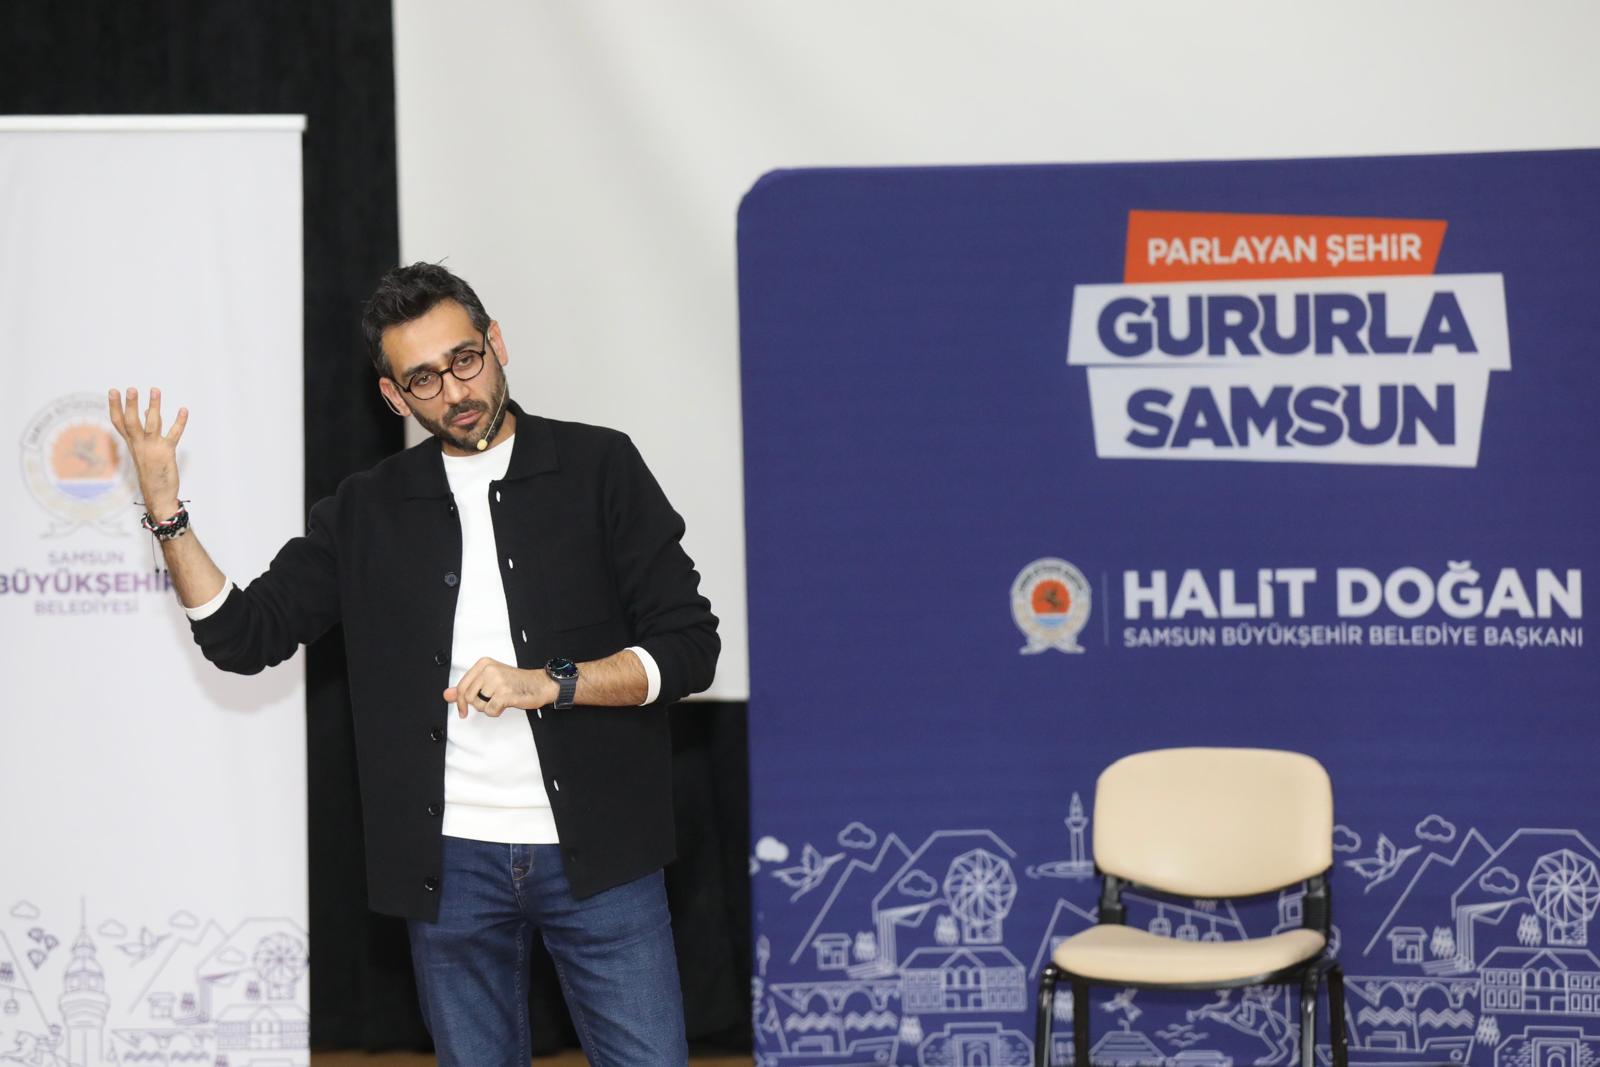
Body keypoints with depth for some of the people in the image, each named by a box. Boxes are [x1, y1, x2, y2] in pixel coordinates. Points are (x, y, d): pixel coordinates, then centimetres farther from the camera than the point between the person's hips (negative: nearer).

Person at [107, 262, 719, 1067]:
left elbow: (688, 647, -3)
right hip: (451, 862, 3)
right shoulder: (369, 511, 9)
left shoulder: (598, 469, 1)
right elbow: (243, 636, 8)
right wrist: (164, 509, -3)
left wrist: (547, 684, -16)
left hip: (595, 854, -2)